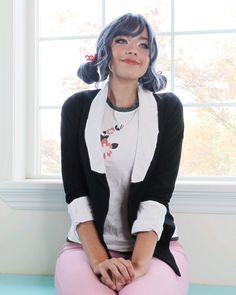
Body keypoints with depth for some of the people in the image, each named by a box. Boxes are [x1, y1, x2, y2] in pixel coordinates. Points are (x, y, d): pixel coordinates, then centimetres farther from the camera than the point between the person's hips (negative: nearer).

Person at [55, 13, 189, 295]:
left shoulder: (168, 109, 0)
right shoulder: (77, 107, 2)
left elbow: (158, 194, -9)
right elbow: (75, 192, -4)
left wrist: (138, 264, -21)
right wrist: (99, 260, -17)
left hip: (154, 246, 0)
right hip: (87, 244, 0)